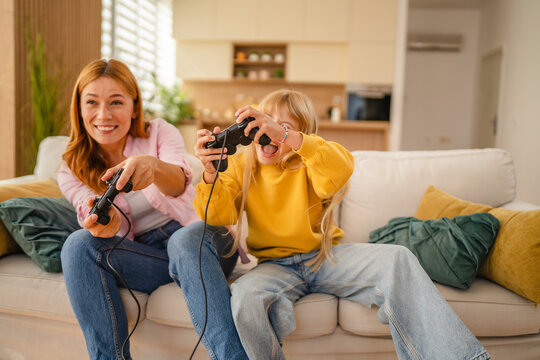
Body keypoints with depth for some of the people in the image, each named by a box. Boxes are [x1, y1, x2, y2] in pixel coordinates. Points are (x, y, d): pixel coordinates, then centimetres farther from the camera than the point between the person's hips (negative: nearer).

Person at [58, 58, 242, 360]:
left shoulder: (160, 132, 1)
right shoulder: (72, 173, 7)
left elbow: (180, 184, -21)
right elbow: (116, 232, -9)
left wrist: (152, 166, -46)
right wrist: (105, 222, -35)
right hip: (142, 254, 3)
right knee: (78, 245, -24)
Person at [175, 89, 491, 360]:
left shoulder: (307, 164, -1)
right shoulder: (241, 166, 4)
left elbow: (342, 167, -27)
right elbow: (219, 217, -8)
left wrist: (285, 134, -40)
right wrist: (211, 174, -27)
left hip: (324, 256, 1)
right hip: (276, 265, 0)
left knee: (397, 258, -22)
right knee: (245, 297, -35)